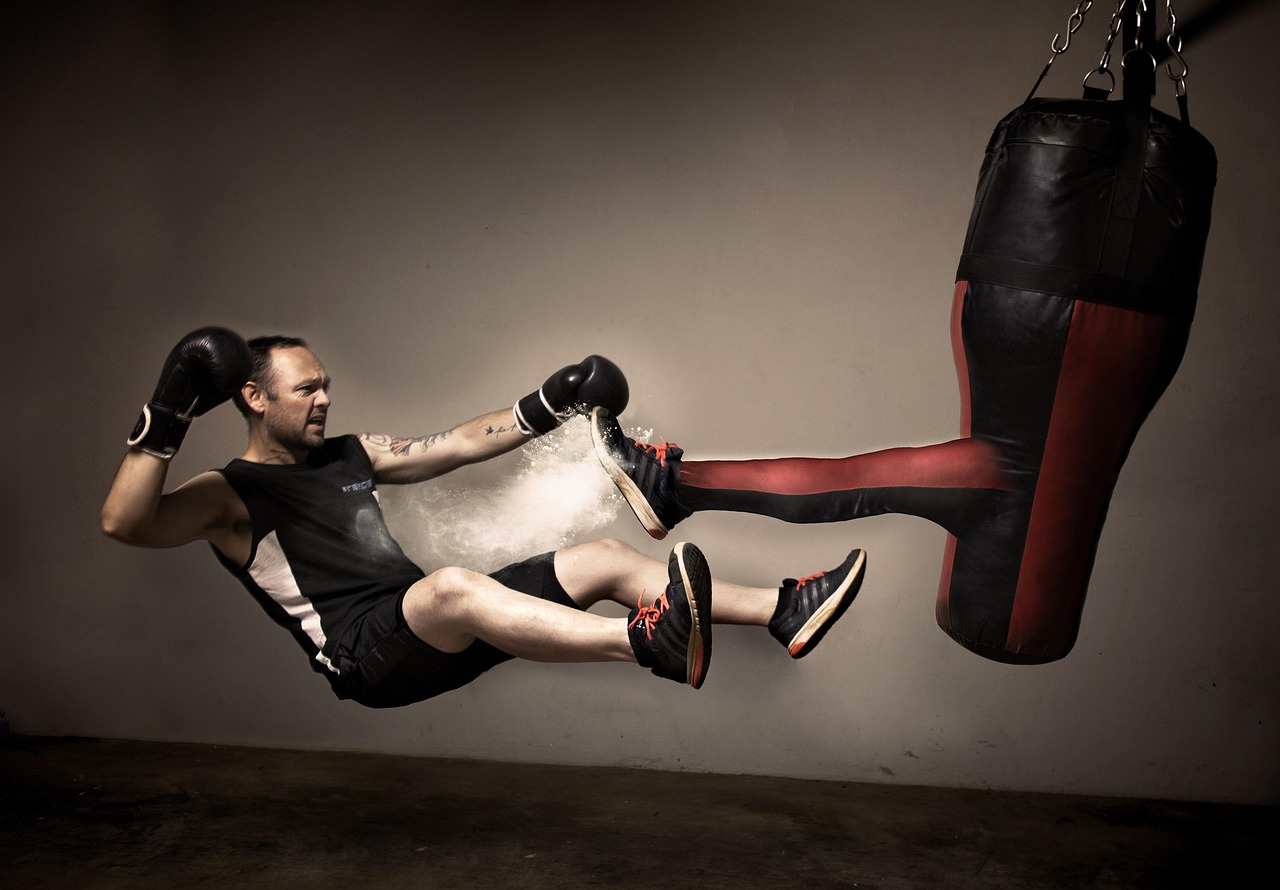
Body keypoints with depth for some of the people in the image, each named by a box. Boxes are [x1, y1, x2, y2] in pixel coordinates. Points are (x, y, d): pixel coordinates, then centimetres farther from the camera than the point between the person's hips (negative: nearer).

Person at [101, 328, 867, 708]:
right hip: (365, 653, -7)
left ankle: (784, 612, -9)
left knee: (606, 557, -2)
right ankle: (650, 644, -54)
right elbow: (126, 522, -16)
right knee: (452, 584, -41)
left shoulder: (353, 456, 20)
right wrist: (166, 422, -27)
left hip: (431, 631, 7)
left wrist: (547, 410, 18)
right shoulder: (229, 494, 1)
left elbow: (458, 445, 23)